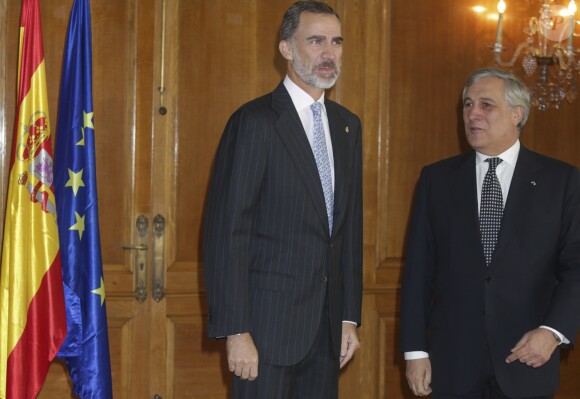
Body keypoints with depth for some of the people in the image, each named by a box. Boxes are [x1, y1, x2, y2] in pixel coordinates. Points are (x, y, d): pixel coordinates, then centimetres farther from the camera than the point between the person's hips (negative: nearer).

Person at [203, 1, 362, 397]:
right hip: (269, 319, -6)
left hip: (327, 323, 6)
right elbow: (226, 231, -13)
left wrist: (350, 317, 12)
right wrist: (236, 331, -16)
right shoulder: (255, 122, -9)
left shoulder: (347, 125, 12)